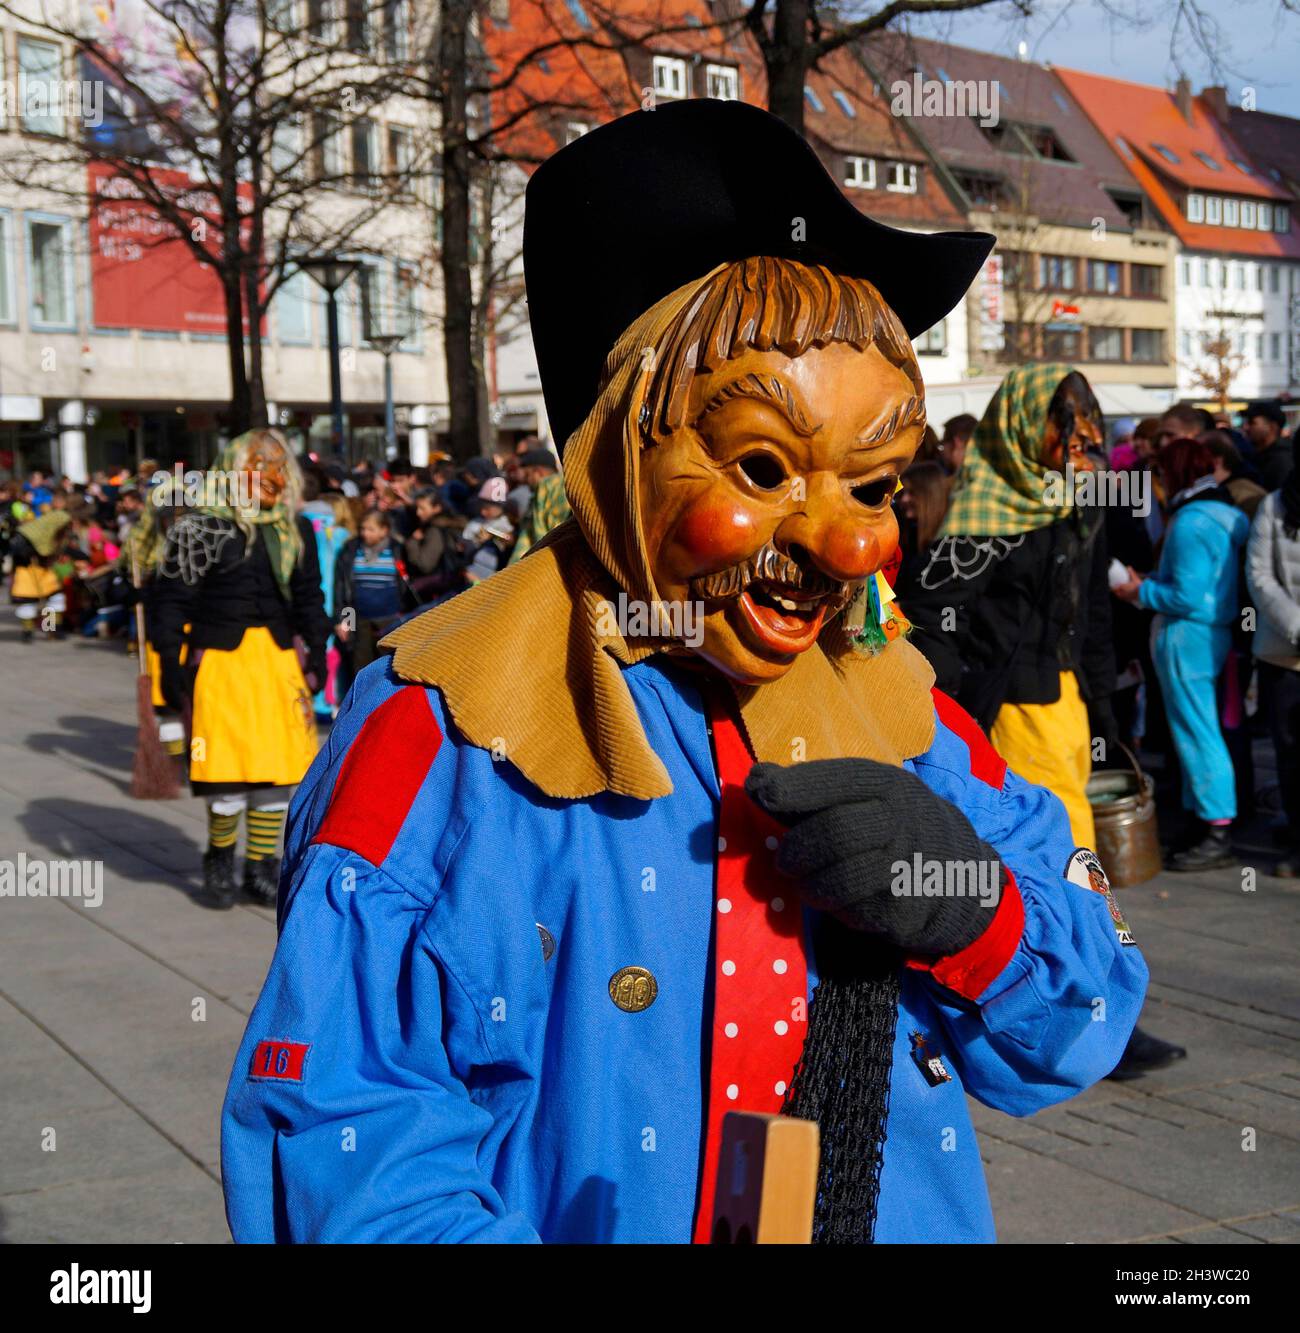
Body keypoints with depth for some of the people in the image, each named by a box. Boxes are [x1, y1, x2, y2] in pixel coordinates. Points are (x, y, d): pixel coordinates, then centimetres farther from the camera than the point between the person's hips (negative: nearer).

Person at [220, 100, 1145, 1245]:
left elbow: (1077, 1037, -2)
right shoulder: (437, 738, -18)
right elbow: (332, 1125, -20)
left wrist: (978, 922, -21)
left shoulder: (905, 725, -5)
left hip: (913, 1220, 4)